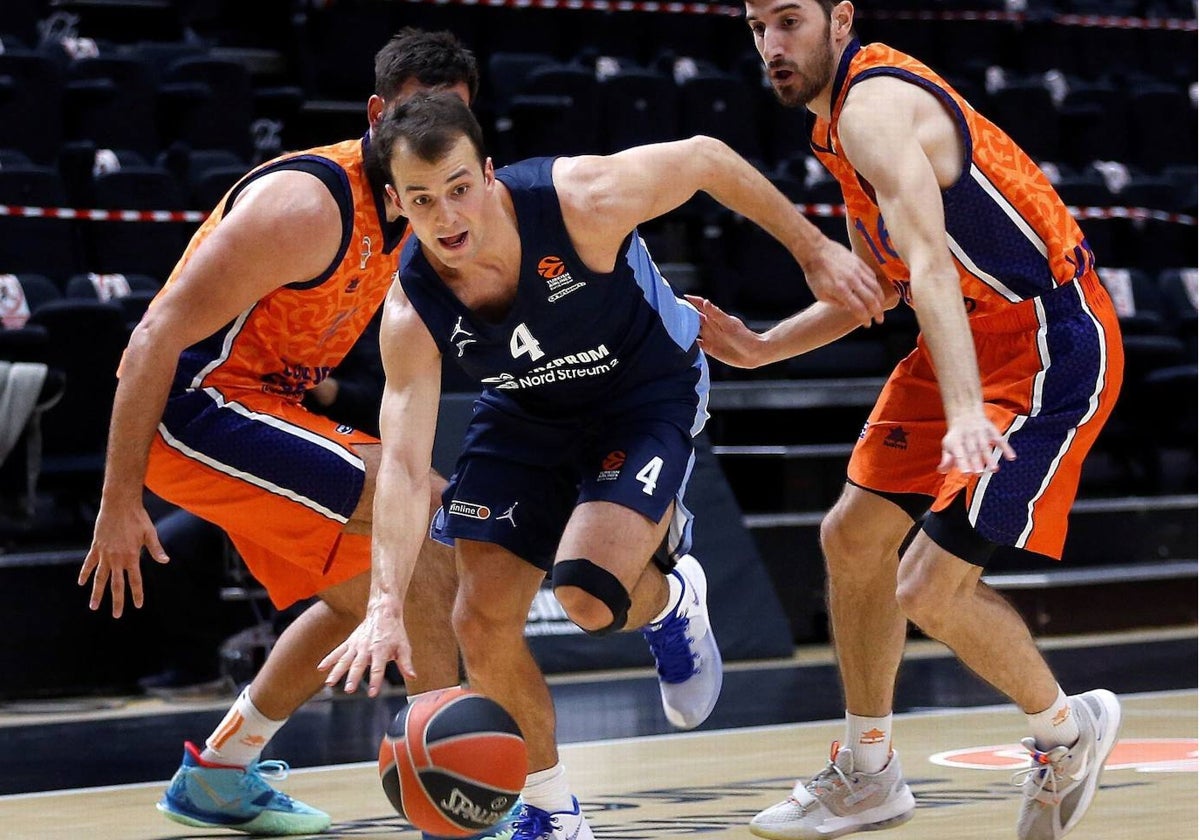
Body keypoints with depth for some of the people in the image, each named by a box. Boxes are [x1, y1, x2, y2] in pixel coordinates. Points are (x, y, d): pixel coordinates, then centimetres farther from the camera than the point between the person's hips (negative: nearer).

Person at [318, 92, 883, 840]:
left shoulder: (583, 201, -34)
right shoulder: (411, 312, -24)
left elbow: (706, 159, -16)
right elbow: (402, 464, -27)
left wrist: (815, 249, -8)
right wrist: (387, 604, -41)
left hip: (649, 396, -4)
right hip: (528, 413, 4)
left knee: (590, 594, -26)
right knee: (482, 621, -3)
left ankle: (671, 597, 14)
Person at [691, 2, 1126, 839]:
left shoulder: (875, 104, -21)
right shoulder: (841, 120, 11)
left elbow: (929, 265, -36)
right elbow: (876, 288, 23)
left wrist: (965, 414, -47)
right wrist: (763, 348, 14)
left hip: (1052, 346, -10)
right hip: (971, 339, 10)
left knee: (933, 590, -12)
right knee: (853, 535, 12)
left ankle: (1068, 729, 14)